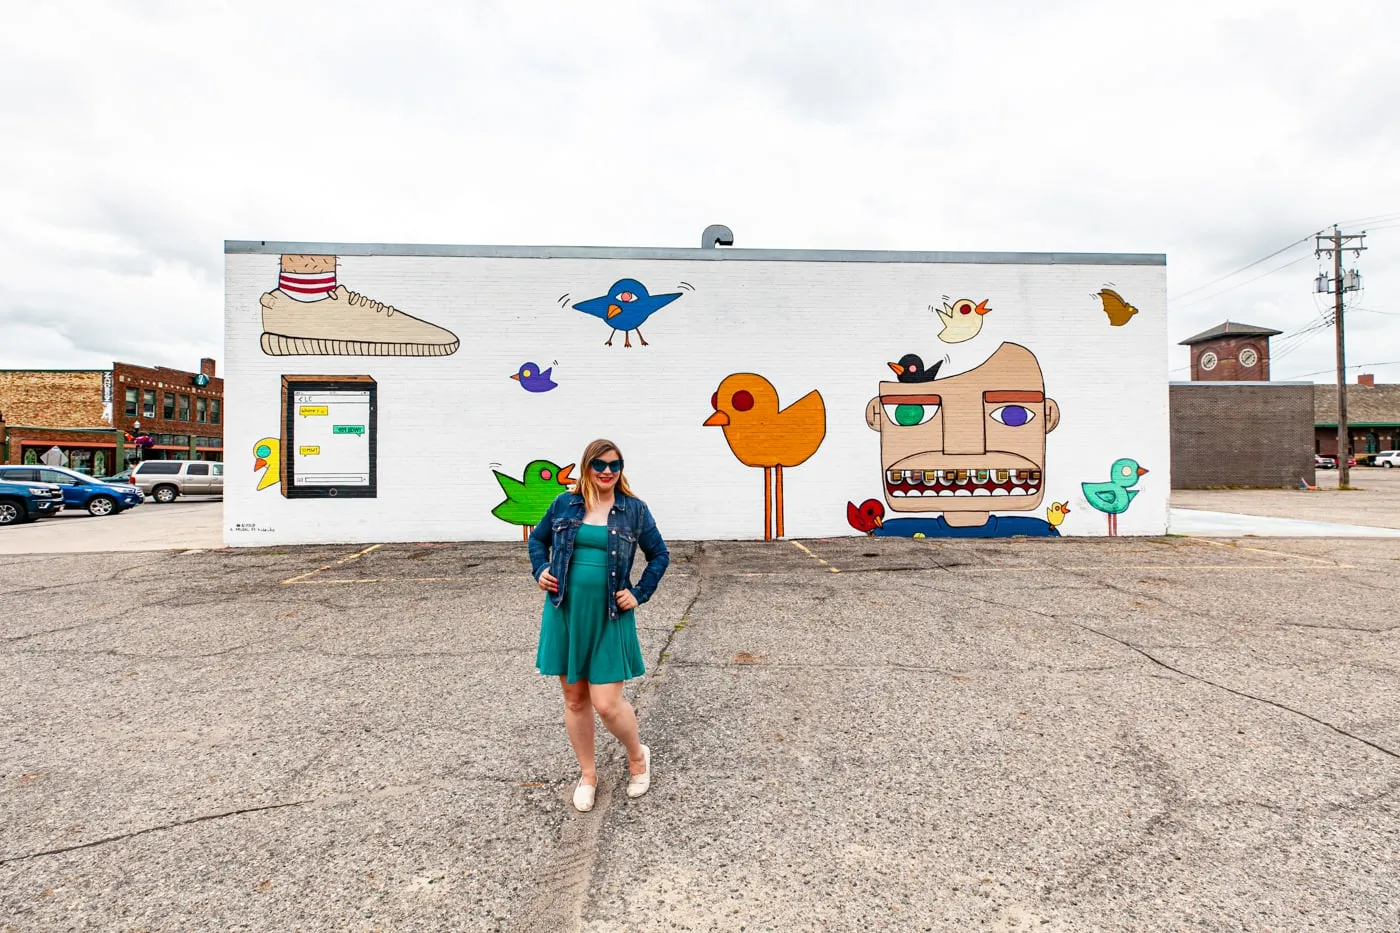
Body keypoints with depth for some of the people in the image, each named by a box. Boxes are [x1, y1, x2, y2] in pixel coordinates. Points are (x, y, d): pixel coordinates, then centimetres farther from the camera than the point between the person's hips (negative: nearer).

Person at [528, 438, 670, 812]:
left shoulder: (634, 509, -2)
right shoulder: (564, 504, 2)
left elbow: (659, 555, 7)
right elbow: (537, 538, 18)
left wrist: (640, 593, -1)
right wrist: (540, 569, 2)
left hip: (609, 617, -2)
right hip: (566, 613, 3)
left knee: (607, 704, -2)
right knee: (574, 699, 13)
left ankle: (638, 757, 30)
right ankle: (587, 774, 36)